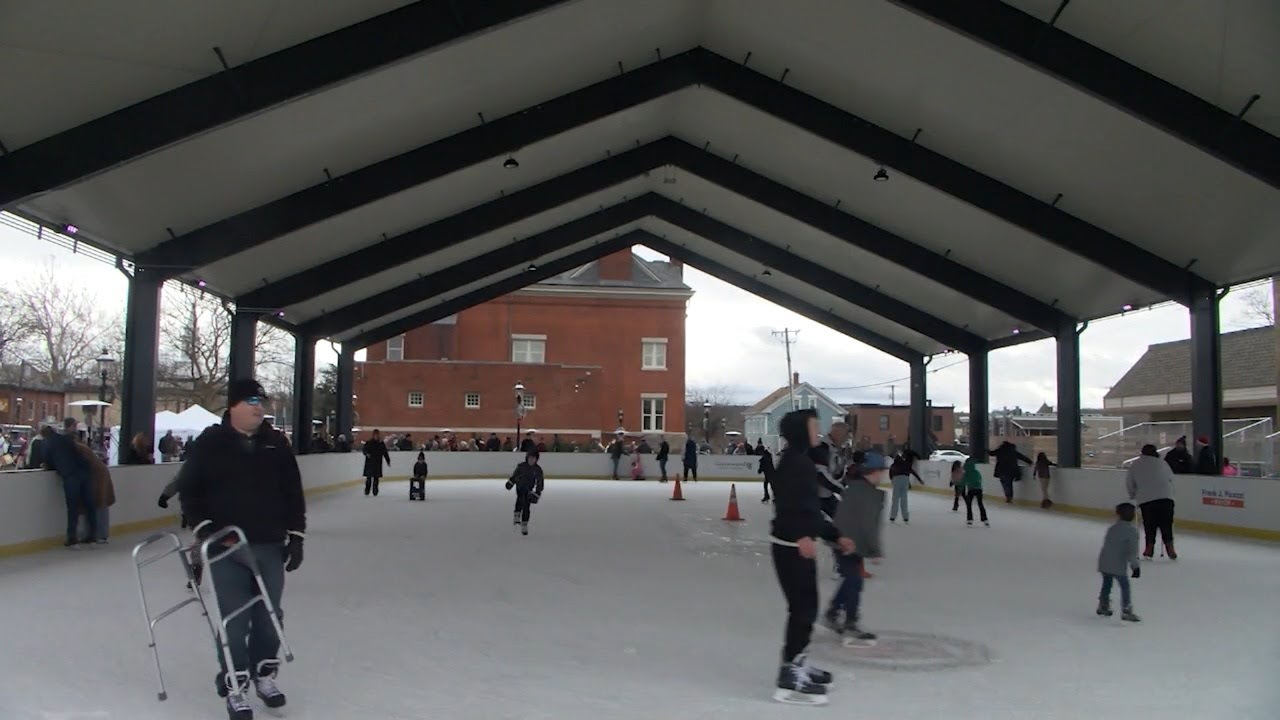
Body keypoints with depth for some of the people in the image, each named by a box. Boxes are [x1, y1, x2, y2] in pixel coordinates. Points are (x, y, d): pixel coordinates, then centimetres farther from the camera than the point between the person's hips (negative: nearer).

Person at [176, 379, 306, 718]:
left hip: (270, 546, 3)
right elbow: (187, 488, -1)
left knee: (269, 615, 10)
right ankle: (234, 687, 11)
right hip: (226, 547, -3)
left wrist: (296, 535, 5)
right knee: (234, 620, -1)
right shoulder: (210, 443, -4)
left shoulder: (276, 443, 4)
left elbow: (293, 493, 7)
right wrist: (203, 526, -10)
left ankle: (264, 674, 28)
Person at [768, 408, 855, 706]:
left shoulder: (803, 461, 17)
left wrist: (836, 536, 24)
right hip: (791, 546, -10)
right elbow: (786, 505, -28)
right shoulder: (793, 461, -16)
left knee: (806, 606, 18)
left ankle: (797, 663, 33)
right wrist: (802, 536, -42)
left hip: (800, 544, 10)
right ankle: (790, 677, -5)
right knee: (803, 607, -9)